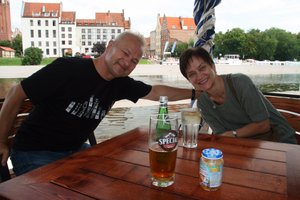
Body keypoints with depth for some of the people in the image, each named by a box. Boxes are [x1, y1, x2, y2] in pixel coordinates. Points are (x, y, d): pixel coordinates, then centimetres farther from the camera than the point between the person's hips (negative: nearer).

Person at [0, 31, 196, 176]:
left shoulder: (120, 83, -7)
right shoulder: (67, 68, -24)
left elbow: (156, 92, 5)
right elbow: (16, 94, -14)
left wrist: (195, 92, 8)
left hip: (76, 149, 5)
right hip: (35, 153, -5)